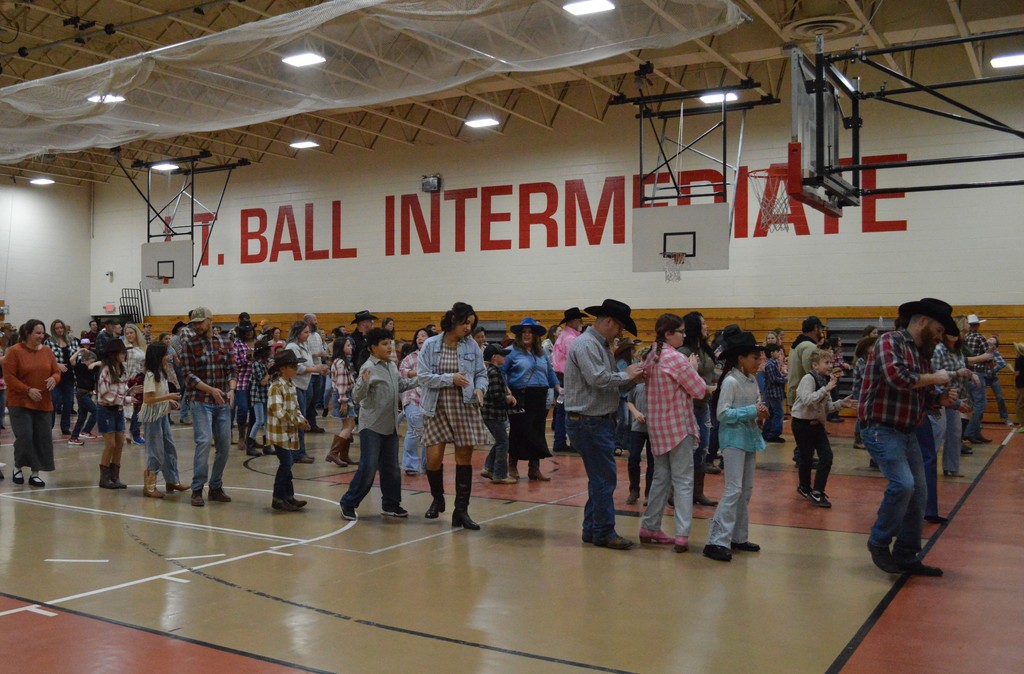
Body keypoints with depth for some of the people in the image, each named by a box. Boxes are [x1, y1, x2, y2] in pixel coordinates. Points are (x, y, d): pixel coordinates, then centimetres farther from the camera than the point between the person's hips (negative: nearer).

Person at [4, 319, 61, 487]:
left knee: (43, 439, 1)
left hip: (43, 404, 5)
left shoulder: (47, 352, 8)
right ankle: (18, 467, 17)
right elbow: (9, 377, -10)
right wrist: (28, 390, -20)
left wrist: (54, 379, -11)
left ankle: (35, 473, 13)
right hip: (20, 403, -4)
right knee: (24, 436, -9)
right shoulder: (14, 351, -6)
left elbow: (56, 371, 13)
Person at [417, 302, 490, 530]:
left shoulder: (472, 345, 3)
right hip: (437, 408, -1)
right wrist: (450, 378, -17)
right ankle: (437, 499, 27)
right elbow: (422, 376, -8)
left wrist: (479, 388, -11)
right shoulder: (431, 345, -3)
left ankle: (461, 510, 11)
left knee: (464, 457, 2)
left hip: (465, 407, 2)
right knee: (434, 457, -3)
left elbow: (481, 373, 9)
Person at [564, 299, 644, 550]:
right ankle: (604, 533, 3)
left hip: (601, 421, 10)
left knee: (600, 478, 14)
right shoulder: (586, 344, -14)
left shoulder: (602, 346, 17)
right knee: (604, 478, -6)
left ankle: (592, 529, 22)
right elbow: (598, 379, -26)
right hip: (588, 422, -10)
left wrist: (631, 381, 1)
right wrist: (626, 375, -12)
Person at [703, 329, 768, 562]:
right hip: (733, 439, -9)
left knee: (746, 490, 12)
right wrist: (752, 411, -22)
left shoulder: (752, 380, 9)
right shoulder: (730, 381, -15)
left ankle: (738, 537, 22)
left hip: (749, 437, 9)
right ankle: (717, 541, -10)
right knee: (734, 489, -12)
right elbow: (723, 413, -20)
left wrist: (761, 412, -4)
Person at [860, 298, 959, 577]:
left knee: (918, 493, 8)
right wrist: (934, 377, -14)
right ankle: (879, 543, -1)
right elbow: (898, 377, -28)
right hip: (881, 428, -9)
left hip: (908, 432, 9)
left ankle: (907, 555, 19)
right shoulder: (890, 341, -11)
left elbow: (923, 396, 19)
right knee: (902, 484, -20)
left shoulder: (923, 354, 14)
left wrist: (942, 399, -2)